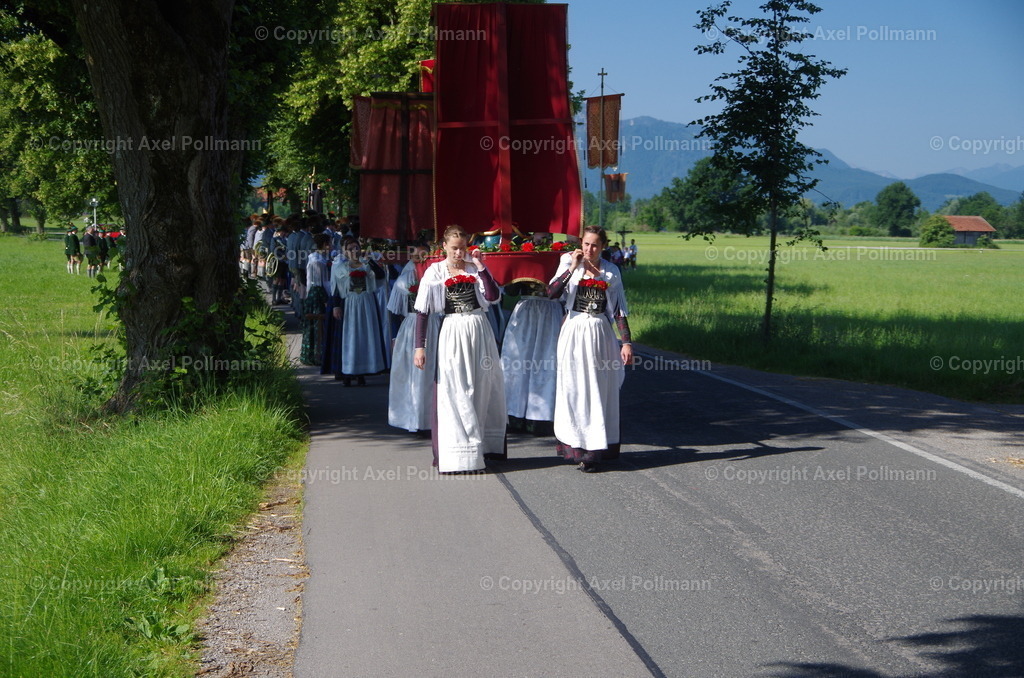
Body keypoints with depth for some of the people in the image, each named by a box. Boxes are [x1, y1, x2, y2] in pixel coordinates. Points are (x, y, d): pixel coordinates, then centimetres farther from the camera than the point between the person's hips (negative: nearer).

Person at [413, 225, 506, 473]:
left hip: (479, 331, 3)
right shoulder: (435, 273, 0)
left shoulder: (475, 268, 6)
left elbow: (493, 297, -9)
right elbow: (422, 311, -3)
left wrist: (480, 267, -11)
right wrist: (420, 346, -9)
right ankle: (457, 453, -1)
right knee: (453, 392, -5)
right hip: (452, 333, -3)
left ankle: (483, 445, 23)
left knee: (484, 387, 9)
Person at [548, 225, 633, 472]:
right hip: (574, 332, -1)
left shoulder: (611, 271, 6)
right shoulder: (570, 263, 3)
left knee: (599, 391, 1)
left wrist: (627, 342, 0)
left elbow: (619, 310, 7)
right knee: (573, 389, 0)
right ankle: (576, 446, 9)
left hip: (600, 334, 1)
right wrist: (572, 268, -16)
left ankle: (594, 449, 5)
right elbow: (552, 293, -13)